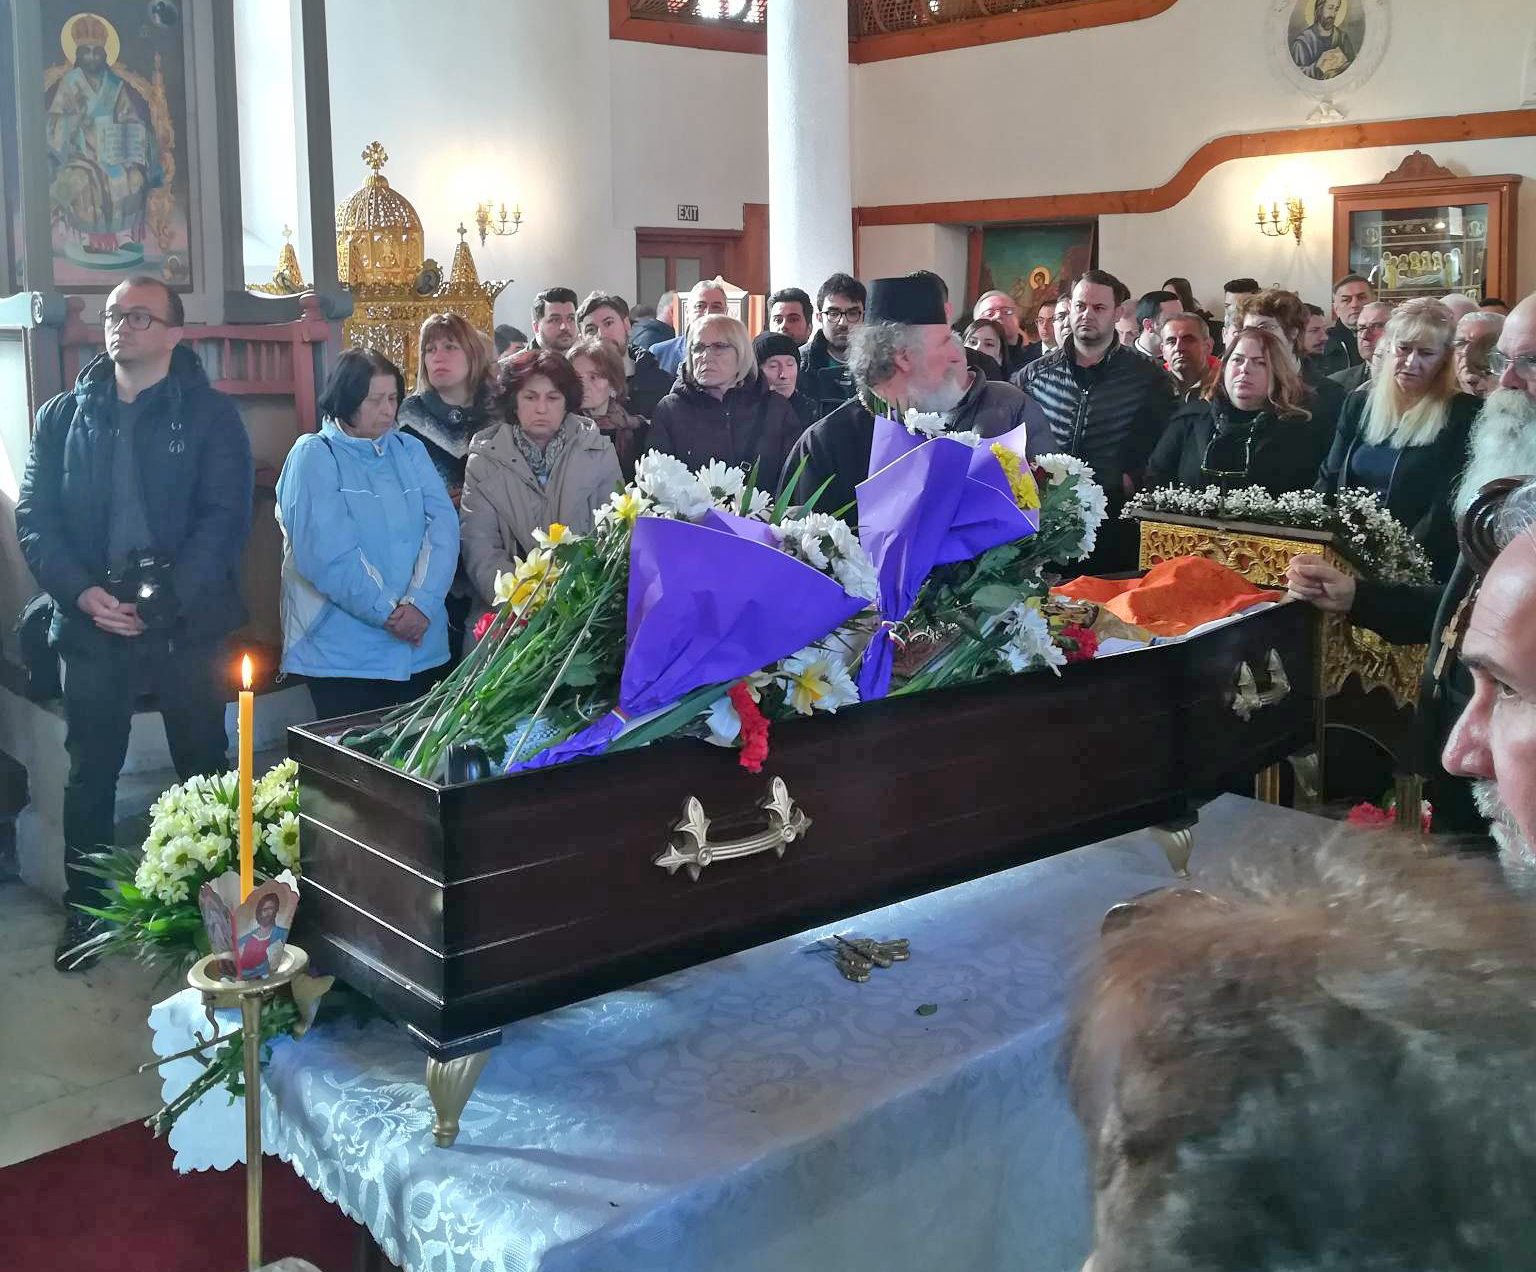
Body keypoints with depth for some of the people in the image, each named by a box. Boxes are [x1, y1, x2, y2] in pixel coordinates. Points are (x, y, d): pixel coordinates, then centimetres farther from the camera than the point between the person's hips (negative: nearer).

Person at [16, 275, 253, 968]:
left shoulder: (210, 414, 0)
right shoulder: (62, 416, 9)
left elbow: (225, 516, -8)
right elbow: (34, 519, 4)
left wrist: (170, 599, -19)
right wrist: (84, 594, -12)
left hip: (187, 622, -2)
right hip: (92, 622, 3)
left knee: (203, 767, 7)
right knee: (90, 772, 10)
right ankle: (83, 910, 22)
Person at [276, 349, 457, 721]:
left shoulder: (410, 450, 11)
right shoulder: (314, 456, -3)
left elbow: (443, 524, -1)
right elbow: (325, 550, -13)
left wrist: (422, 602, -16)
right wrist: (387, 611, -16)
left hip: (421, 645, 5)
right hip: (342, 651, -4)